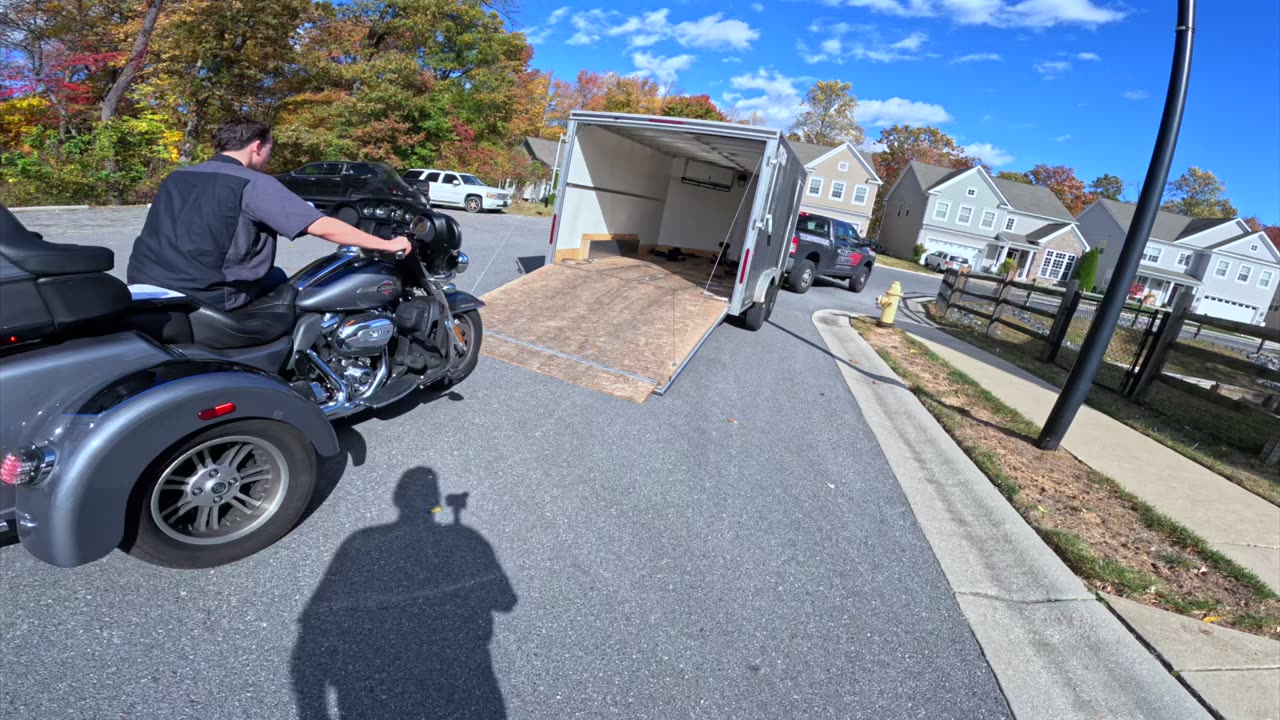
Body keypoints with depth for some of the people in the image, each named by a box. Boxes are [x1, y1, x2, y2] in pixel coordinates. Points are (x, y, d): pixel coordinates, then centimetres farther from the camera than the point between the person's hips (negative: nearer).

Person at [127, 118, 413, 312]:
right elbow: (323, 227, -14)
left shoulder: (175, 177, 16)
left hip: (141, 292, 7)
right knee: (276, 278, 18)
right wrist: (387, 245, -9)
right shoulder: (254, 183, -7)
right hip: (202, 301, -7)